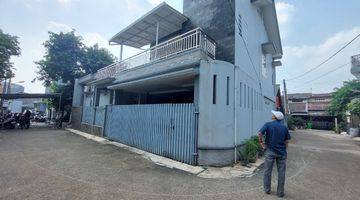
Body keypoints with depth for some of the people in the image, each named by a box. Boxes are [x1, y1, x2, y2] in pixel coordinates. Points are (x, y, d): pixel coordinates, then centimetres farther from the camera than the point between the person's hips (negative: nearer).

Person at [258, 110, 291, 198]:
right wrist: (284, 148, 14)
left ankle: (267, 189, 23)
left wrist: (261, 142, -7)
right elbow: (287, 141, 3)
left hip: (270, 151, -2)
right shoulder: (284, 127, 2)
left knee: (267, 171, 11)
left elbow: (260, 133, -21)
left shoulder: (268, 124, -8)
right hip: (281, 152, 3)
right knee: (281, 172, 12)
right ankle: (280, 192, 21)